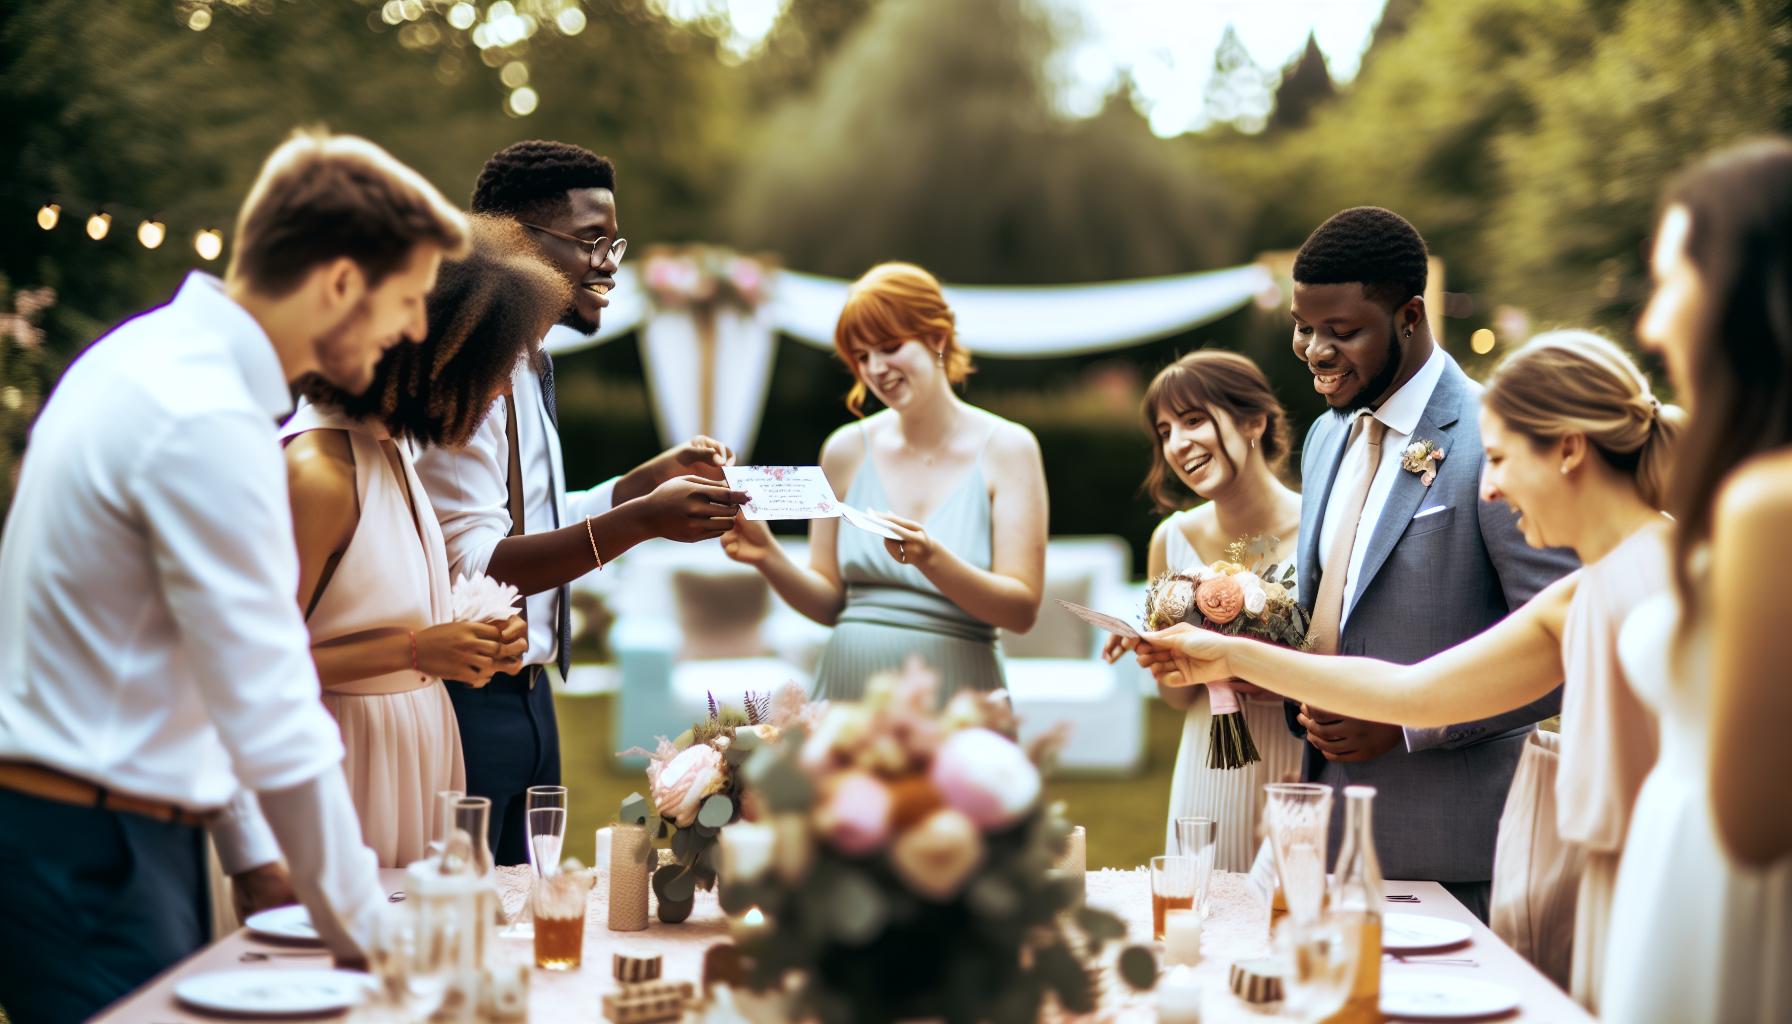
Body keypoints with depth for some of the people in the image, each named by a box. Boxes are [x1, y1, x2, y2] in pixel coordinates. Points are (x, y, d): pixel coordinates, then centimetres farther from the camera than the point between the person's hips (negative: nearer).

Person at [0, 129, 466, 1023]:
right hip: (88, 855, -10)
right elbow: (273, 719, -23)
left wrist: (255, 852, 17)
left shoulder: (153, 353, 11)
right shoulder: (207, 424, -21)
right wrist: (373, 934, -14)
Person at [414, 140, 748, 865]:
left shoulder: (528, 363, 14)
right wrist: (641, 520, -30)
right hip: (469, 700, -10)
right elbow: (468, 565, -24)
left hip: (525, 694, 10)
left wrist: (655, 477, 12)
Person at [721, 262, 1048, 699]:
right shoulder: (847, 450, 7)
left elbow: (1022, 610, -6)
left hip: (952, 695, -2)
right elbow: (829, 603, 11)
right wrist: (769, 558, -6)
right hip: (848, 687, 2)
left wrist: (931, 560, -20)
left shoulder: (1007, 447, 0)